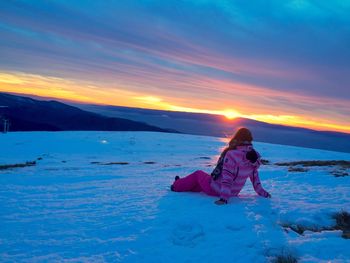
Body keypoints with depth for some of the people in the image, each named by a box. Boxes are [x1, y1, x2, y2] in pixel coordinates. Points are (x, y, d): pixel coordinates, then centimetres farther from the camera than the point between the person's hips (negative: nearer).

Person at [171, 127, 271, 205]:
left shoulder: (232, 154, -28)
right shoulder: (254, 157, -8)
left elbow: (227, 178, -30)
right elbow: (255, 177, 0)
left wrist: (224, 198, -29)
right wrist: (262, 192, 13)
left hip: (214, 189, -6)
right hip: (234, 192, 6)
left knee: (197, 174, 20)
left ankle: (177, 185, 41)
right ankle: (183, 184, 47)